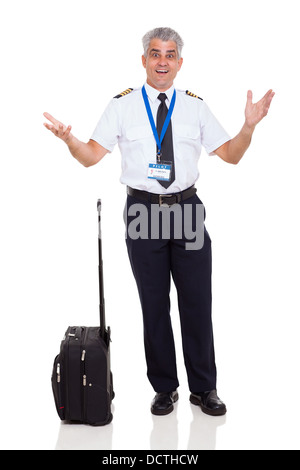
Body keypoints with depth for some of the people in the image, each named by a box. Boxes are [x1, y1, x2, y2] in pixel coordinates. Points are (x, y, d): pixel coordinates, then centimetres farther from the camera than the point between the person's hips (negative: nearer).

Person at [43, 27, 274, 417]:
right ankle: (165, 389, 22)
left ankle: (204, 389, 20)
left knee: (197, 302, 4)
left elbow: (230, 155, 9)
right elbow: (91, 156, 1)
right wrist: (69, 139, -19)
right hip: (143, 211, -1)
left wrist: (249, 126, -9)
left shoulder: (195, 106, 8)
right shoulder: (122, 105, 3)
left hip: (187, 209, 1)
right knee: (154, 305, 7)